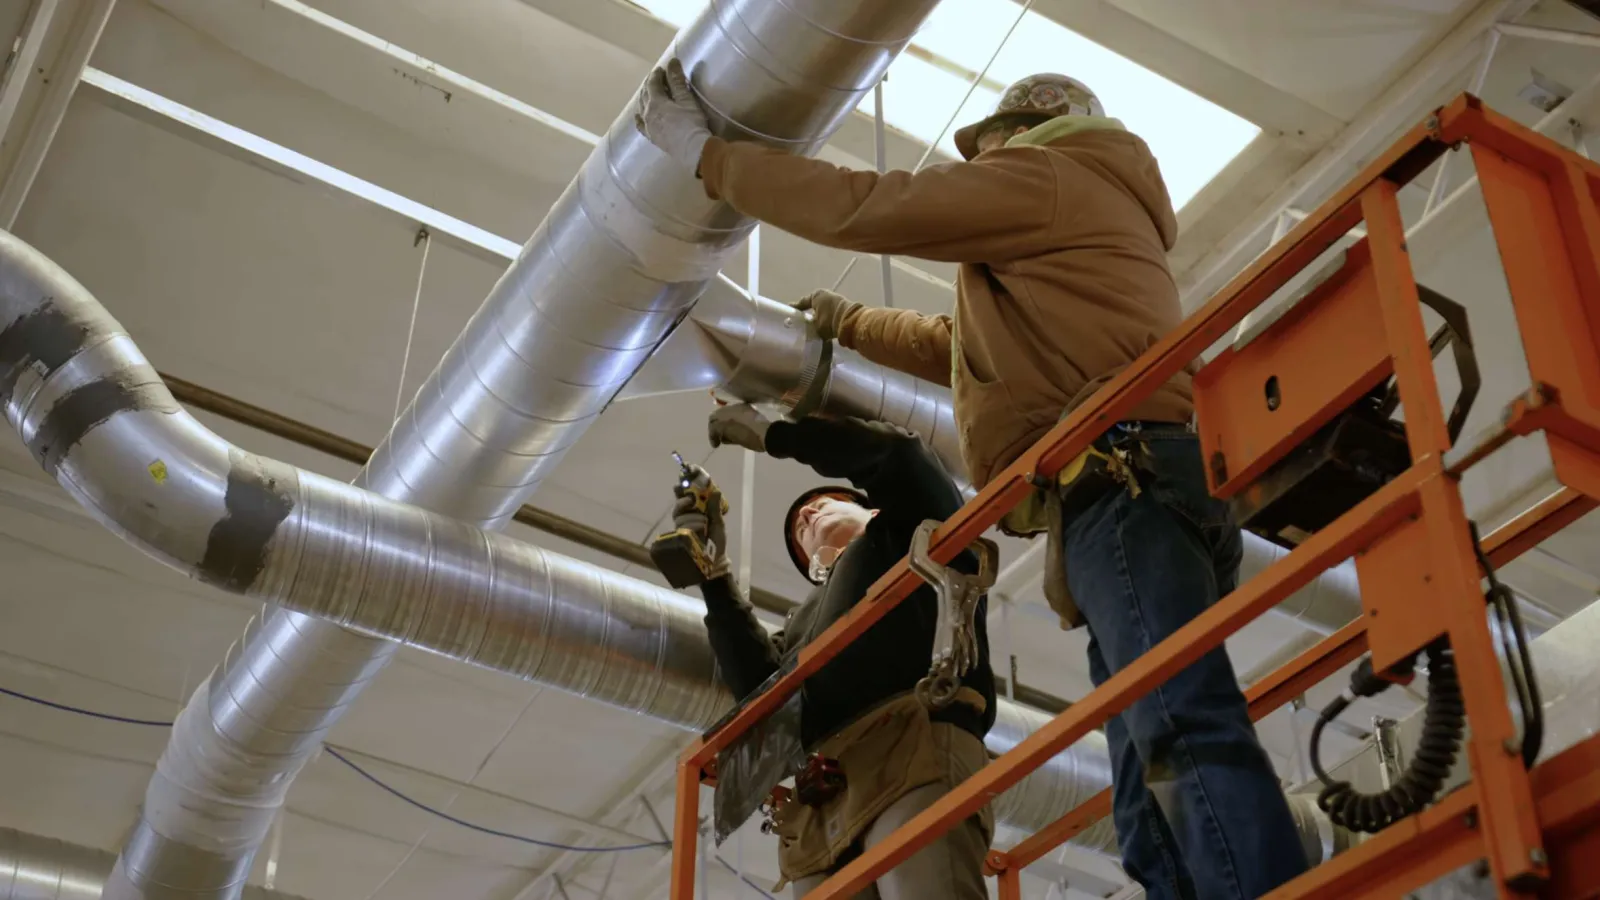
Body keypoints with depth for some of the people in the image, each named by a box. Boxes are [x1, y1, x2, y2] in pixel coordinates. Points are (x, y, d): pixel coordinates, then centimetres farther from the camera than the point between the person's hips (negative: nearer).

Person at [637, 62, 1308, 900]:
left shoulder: (1045, 175, 9)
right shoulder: (1095, 216, 40)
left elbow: (860, 207, 2)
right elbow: (965, 348, 53)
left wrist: (705, 151, 13)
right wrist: (847, 322, 65)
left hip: (1120, 486, -9)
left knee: (1183, 730, -26)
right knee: (1154, 813, -3)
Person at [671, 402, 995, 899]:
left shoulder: (906, 531, 29)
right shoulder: (805, 619, 41)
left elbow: (896, 453, 8)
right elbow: (762, 684, 20)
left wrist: (772, 434, 18)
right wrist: (715, 571, 17)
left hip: (912, 745, -5)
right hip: (817, 801, 5)